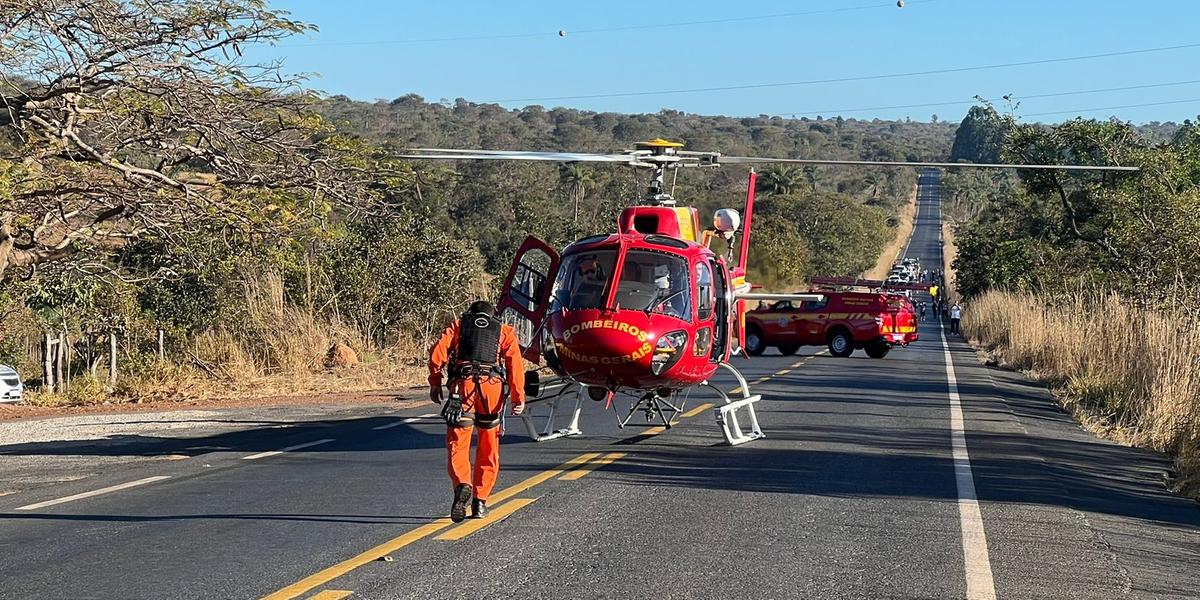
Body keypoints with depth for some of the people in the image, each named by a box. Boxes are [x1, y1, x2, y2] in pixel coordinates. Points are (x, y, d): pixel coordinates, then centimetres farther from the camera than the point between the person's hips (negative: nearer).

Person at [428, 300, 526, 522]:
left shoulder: (458, 326, 23)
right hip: (493, 386, 1)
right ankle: (480, 501, 13)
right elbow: (515, 362, 6)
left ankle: (462, 485, -29)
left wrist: (435, 383, 12)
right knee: (488, 449, 13)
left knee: (457, 445, -3)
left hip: (462, 384, -1)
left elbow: (437, 352, 7)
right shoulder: (505, 331, 23)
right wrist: (518, 396, -1)